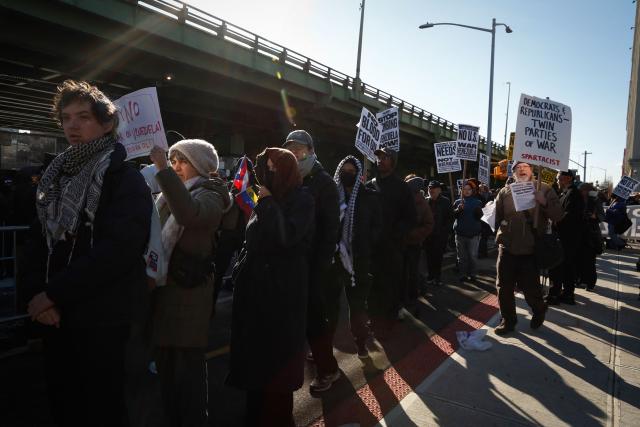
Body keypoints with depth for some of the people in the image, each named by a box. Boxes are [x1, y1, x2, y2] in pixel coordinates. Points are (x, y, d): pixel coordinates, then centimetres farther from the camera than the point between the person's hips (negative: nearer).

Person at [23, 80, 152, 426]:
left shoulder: (125, 178, -12)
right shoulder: (57, 175, 11)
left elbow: (119, 249, -23)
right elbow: (39, 238, 10)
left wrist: (55, 293, -18)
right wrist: (37, 292, -6)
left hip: (101, 317, -6)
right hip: (54, 314, 6)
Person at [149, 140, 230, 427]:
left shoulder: (209, 194, -7)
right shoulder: (169, 194, 16)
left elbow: (190, 214, -31)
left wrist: (162, 169, -31)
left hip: (189, 290, -7)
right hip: (164, 286, 7)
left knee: (188, 365, 2)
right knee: (166, 362, 15)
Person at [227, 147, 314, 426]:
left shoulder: (301, 199, -9)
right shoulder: (268, 200, 11)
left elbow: (288, 236, -25)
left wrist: (267, 202, -15)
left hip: (282, 290, -7)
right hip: (257, 286, 7)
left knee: (277, 353, 4)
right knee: (256, 351, 13)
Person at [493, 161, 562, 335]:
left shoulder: (544, 189, 0)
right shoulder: (505, 192, 5)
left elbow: (557, 216, -8)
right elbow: (495, 216, 10)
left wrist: (544, 202, -24)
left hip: (531, 249, -2)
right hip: (507, 247, 3)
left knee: (530, 287, 5)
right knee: (504, 286, 7)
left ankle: (539, 312, 36)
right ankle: (508, 320, 25)